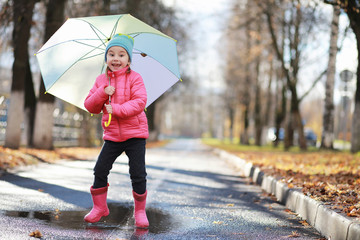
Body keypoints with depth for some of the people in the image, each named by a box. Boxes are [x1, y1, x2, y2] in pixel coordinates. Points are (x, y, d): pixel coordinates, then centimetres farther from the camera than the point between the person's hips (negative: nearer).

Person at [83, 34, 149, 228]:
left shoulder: (134, 78, -5)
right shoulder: (101, 81, 8)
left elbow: (140, 102, -16)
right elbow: (90, 106, 5)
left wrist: (117, 108, -23)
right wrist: (102, 93, -12)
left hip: (135, 134, -4)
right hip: (112, 135, 4)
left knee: (138, 174, -5)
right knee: (100, 170, 0)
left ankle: (140, 210, 12)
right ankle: (99, 207, 18)